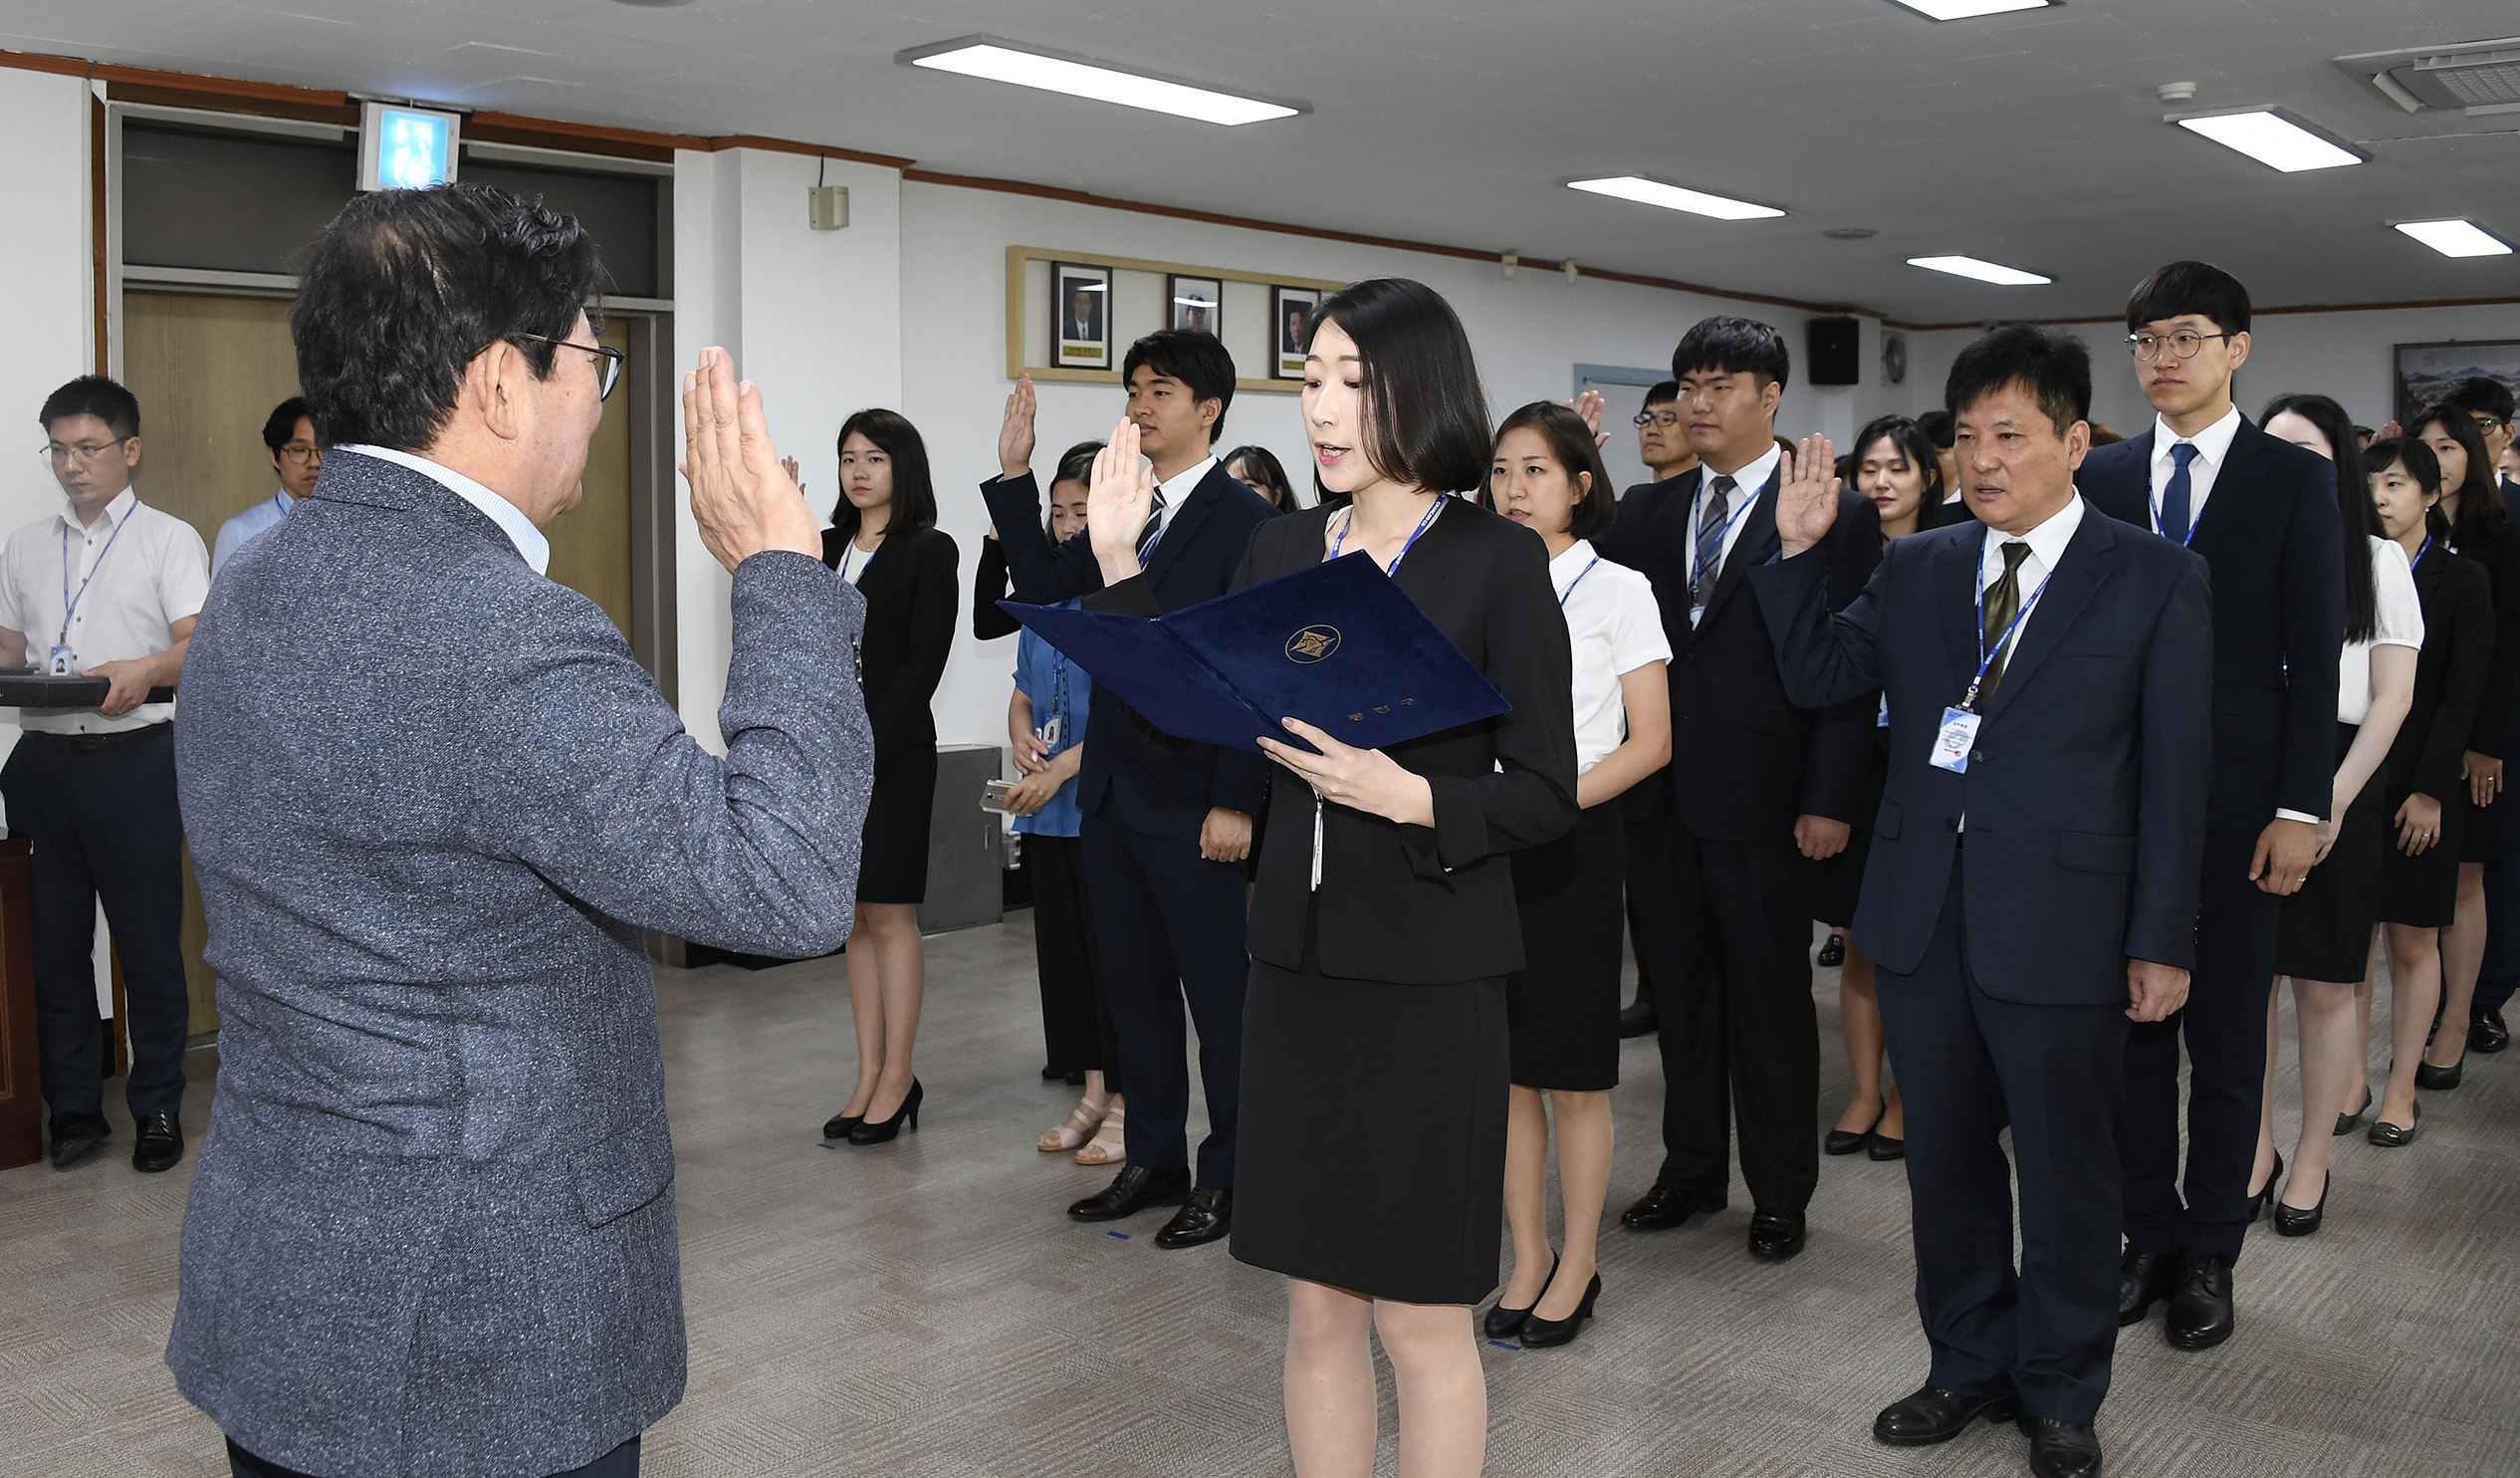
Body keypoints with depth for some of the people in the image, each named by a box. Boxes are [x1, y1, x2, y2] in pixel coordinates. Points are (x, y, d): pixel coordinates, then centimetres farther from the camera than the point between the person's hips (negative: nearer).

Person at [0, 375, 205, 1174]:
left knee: (150, 942, 1)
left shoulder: (170, 540, 2)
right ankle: (74, 1105, 19)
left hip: (134, 759, -4)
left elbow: (198, 646, -9)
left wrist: (148, 670, -30)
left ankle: (157, 1106, 12)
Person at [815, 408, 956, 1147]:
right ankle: (870, 1076, 15)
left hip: (894, 748, -6)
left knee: (889, 916, -2)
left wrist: (869, 750, -16)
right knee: (854, 918, 9)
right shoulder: (826, 548, 14)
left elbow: (924, 662, -12)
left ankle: (897, 1076, 6)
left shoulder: (929, 550, -4)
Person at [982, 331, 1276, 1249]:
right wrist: (1014, 475, 7)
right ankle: (1153, 1159, 29)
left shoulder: (1245, 520, -10)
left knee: (1218, 992, 4)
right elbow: (1044, 584, 15)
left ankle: (1229, 1176, 17)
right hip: (1111, 792, 8)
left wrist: (1236, 801, -18)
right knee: (1133, 985, 15)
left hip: (1192, 802, -7)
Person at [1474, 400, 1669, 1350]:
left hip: (1572, 843, -4)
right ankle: (1529, 1261, 22)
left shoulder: (1617, 591, -2)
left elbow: (1650, 744, -6)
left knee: (1573, 1073, 3)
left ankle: (1577, 1270, 18)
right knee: (1503, 1064, 9)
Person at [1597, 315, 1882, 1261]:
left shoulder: (1835, 513, -4)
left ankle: (1780, 1193, 23)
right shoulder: (1647, 512, 11)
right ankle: (1691, 1170, 31)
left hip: (1762, 800, -5)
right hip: (1660, 794, 5)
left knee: (1771, 1000, 8)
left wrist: (1830, 800, -13)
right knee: (1680, 992, 15)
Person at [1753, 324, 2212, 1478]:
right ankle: (1970, 1365, 35)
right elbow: (1817, 678, 6)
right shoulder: (1916, 569, 8)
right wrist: (1801, 551, -6)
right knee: (1945, 1158, 16)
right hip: (1922, 913, 4)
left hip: (2061, 925, -4)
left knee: (2066, 1172, 11)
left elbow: (2175, 768, -5)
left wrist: (2162, 939, -7)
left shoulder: (2155, 579, -4)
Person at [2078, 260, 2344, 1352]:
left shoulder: (2295, 481, 0)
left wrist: (2301, 808, -10)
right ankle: (2150, 1236, 24)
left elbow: (2314, 657, -4)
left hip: (2238, 807, -2)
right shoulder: (2101, 477, 7)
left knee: (2227, 1042, 7)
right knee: (2132, 1028, 10)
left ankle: (2210, 1254, 21)